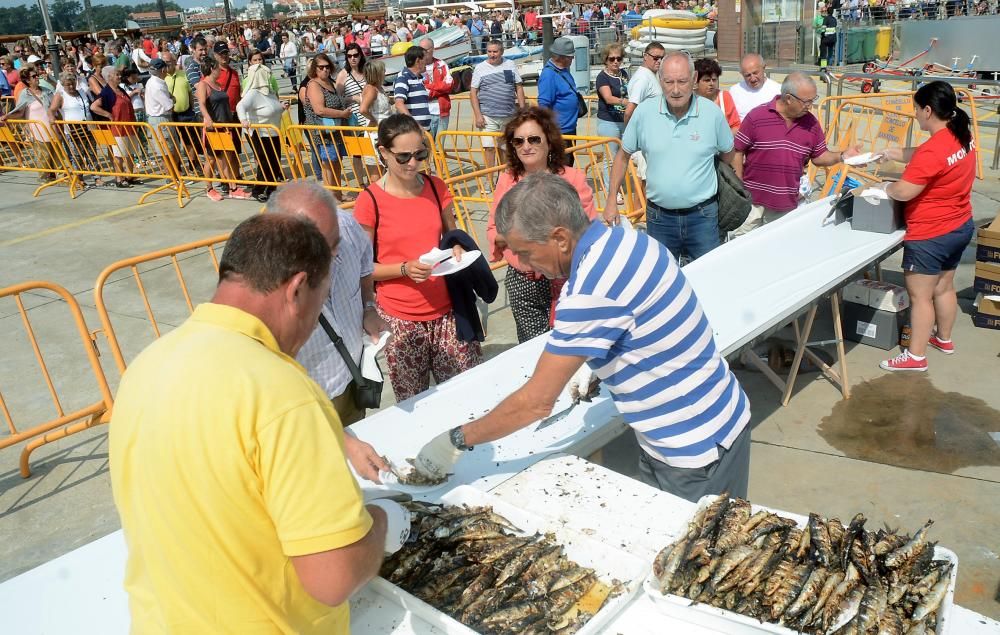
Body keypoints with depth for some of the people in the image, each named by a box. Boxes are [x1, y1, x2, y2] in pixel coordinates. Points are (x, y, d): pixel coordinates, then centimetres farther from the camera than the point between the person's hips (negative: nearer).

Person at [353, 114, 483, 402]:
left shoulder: (436, 187, 4)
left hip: (445, 309, 3)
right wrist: (405, 269, -19)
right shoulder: (370, 201, -8)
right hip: (400, 317, -3)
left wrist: (457, 248, -5)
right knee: (413, 402, 4)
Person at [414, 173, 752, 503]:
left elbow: (537, 402, -24)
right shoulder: (623, 237, -2)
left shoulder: (591, 291, -29)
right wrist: (598, 368, 6)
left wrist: (457, 440, -13)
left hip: (695, 453, -9)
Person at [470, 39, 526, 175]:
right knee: (489, 147, -8)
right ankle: (490, 180, -3)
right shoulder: (480, 68, 2)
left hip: (509, 115, 3)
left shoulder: (510, 65, 8)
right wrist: (478, 115, -10)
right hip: (488, 116, -3)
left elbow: (519, 87, 10)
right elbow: (473, 92, 0)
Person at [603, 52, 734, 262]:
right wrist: (612, 200, 3)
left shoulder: (712, 113, -6)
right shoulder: (644, 112, -6)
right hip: (659, 217, 1)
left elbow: (727, 154, 10)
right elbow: (623, 155, 5)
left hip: (702, 215, 0)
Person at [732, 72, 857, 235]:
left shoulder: (811, 123, 4)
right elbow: (738, 152, -5)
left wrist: (842, 156, -7)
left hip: (788, 207, 3)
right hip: (752, 203, -3)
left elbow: (819, 157, 12)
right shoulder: (757, 117, -8)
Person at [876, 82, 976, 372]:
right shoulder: (962, 136, 2)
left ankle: (916, 356, 12)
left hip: (930, 235, -9)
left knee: (919, 295, 3)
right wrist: (894, 153, 4)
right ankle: (944, 338, 41)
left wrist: (880, 187, -8)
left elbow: (904, 191, -26)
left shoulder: (933, 149, -28)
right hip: (959, 227, 9)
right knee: (943, 287, 24)